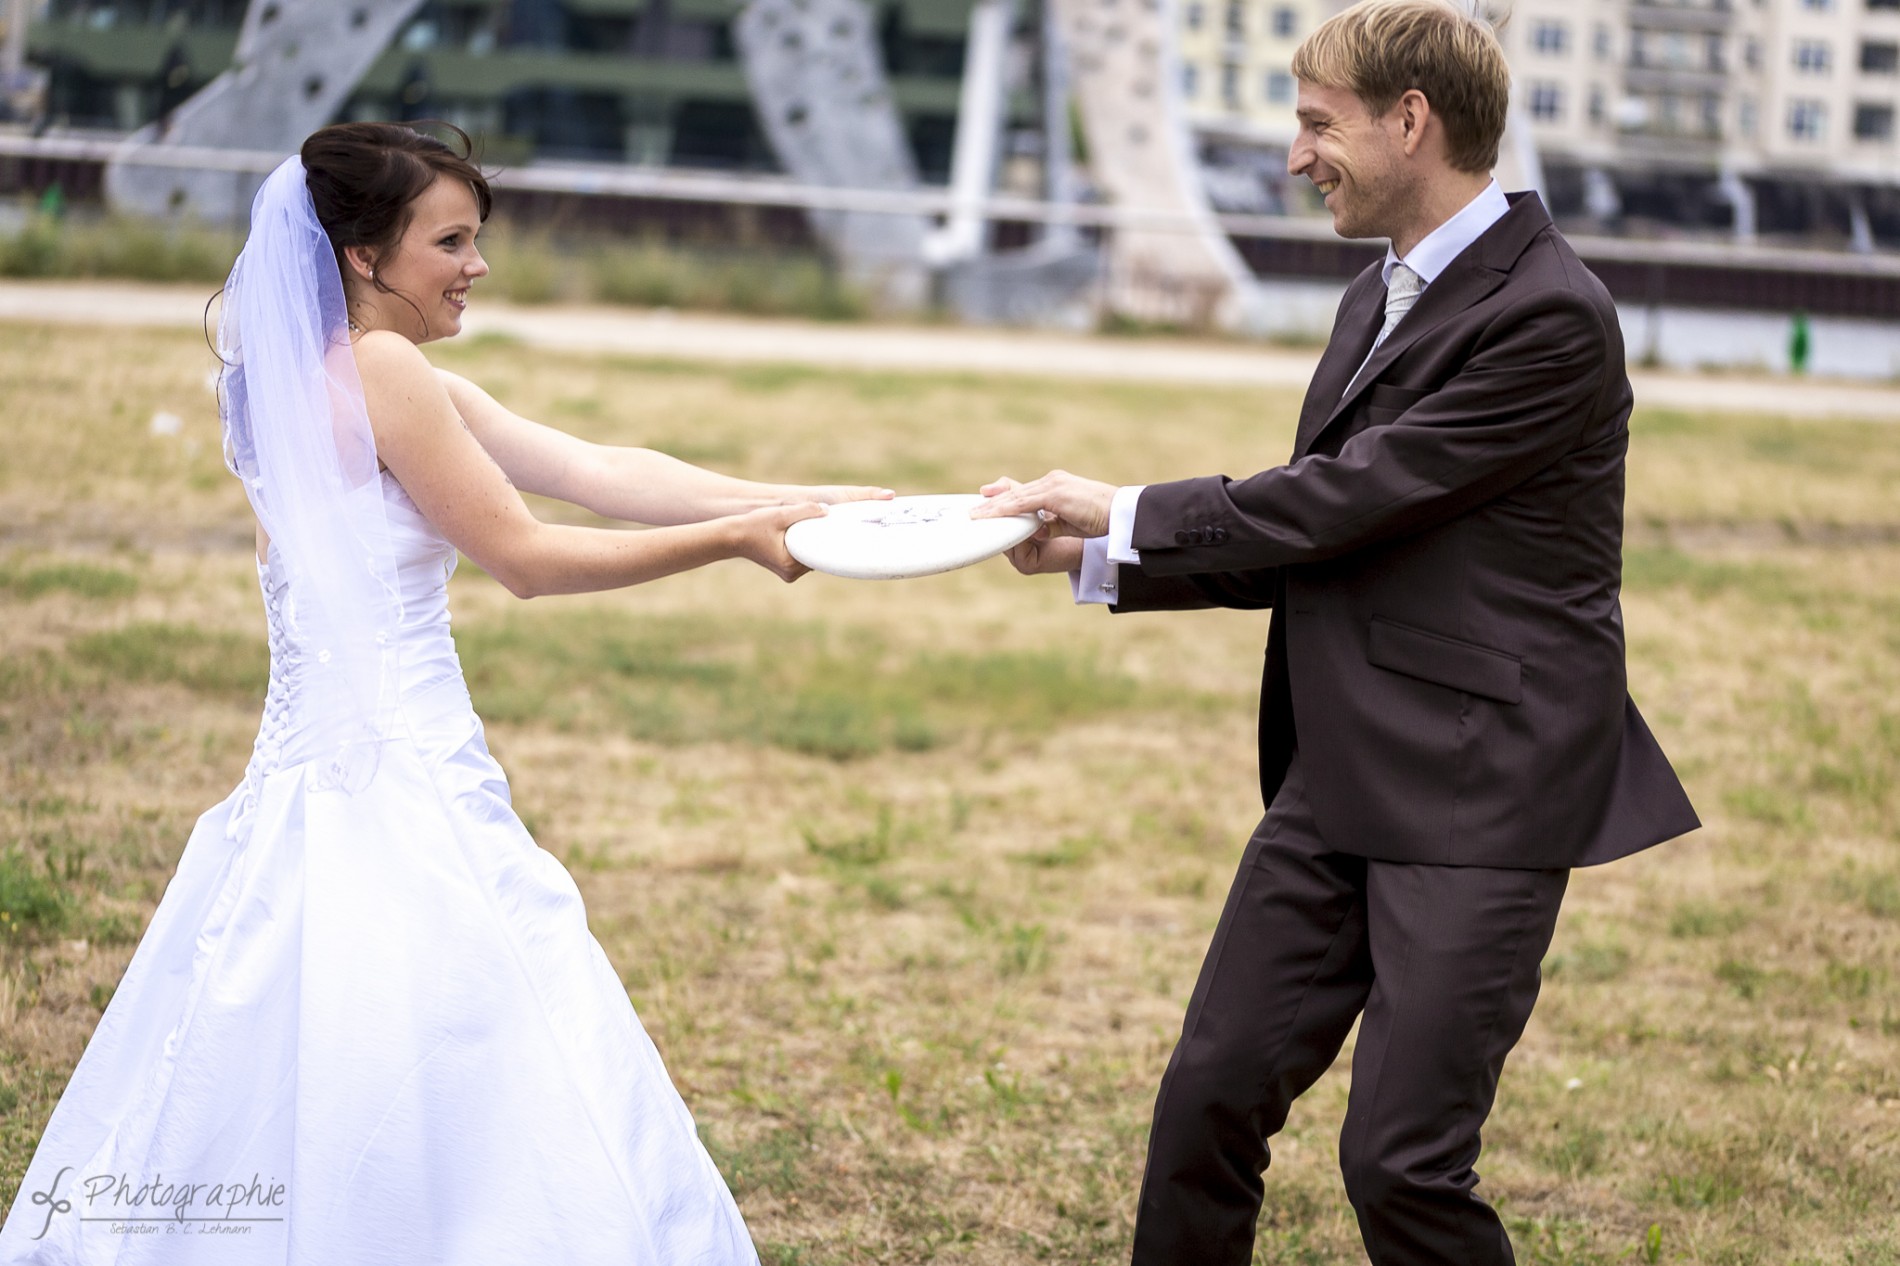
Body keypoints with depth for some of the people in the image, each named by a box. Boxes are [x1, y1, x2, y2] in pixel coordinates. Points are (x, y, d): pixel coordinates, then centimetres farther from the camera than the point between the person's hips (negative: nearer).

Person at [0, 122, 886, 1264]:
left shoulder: (311, 380, 16)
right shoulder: (381, 371, -11)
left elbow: (598, 470, 9)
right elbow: (525, 556, -11)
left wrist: (791, 501, 2)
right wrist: (735, 539, -6)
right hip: (395, 798, -10)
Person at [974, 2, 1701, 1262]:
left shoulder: (1551, 315, -15)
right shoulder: (1381, 298, 15)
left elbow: (1351, 499, -18)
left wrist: (1128, 515, -8)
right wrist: (1100, 552, 5)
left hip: (1479, 799, -9)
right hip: (1342, 782, 9)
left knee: (1402, 1158, -8)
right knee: (1212, 1097, 8)